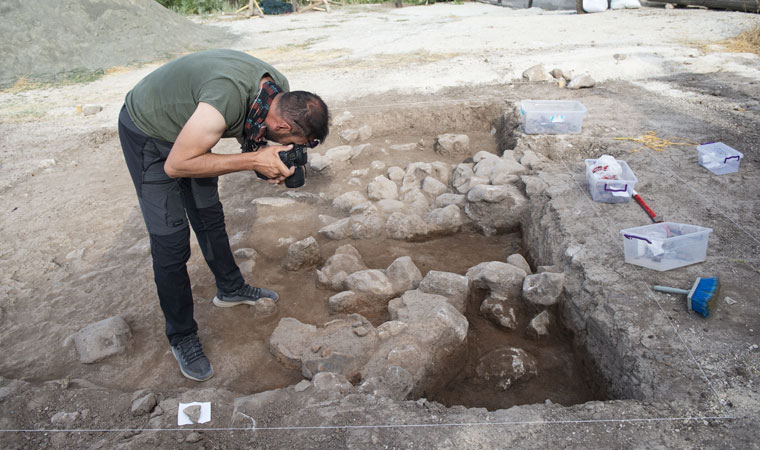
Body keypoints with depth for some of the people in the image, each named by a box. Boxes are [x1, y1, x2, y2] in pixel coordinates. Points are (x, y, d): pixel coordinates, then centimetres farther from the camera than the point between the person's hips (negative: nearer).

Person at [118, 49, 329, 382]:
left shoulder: (279, 90, -16)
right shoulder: (228, 97, -42)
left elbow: (251, 126, 4)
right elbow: (176, 165, -32)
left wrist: (270, 160, -17)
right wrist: (253, 160, -35)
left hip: (188, 128, 7)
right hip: (147, 135, -7)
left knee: (210, 217, 18)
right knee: (171, 239, -6)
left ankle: (231, 289, 39)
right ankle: (181, 337, 10)